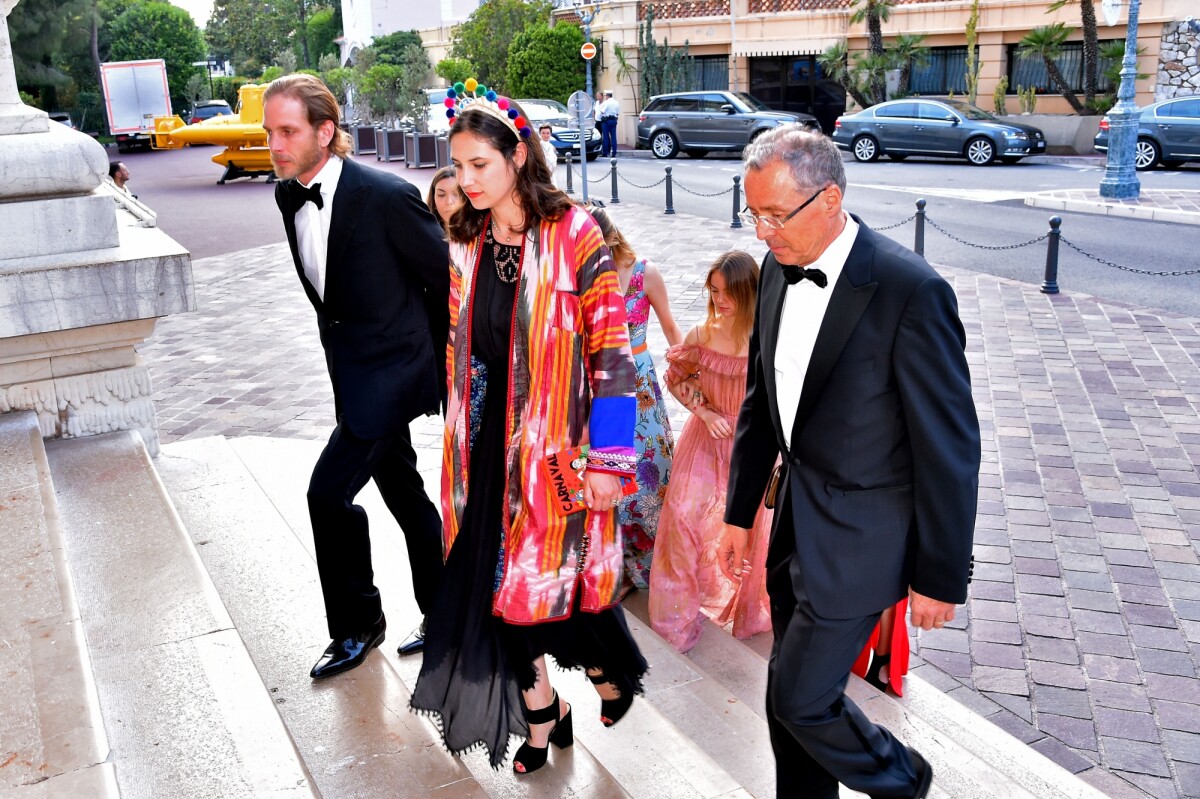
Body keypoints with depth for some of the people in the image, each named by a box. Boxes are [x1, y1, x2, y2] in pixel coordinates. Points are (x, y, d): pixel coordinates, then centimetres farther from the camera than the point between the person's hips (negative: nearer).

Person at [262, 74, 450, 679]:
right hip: (353, 369, 8)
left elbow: (447, 278, -12)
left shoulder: (386, 196, -20)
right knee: (402, 490, 17)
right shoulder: (288, 195, 3)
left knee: (329, 492, -10)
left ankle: (357, 624, 13)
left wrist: (434, 357, -2)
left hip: (389, 369, -8)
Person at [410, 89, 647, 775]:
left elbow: (611, 351, -13)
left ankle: (611, 669, 37)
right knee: (495, 579, 7)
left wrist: (608, 460, -15)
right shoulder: (467, 243, 6)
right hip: (491, 441, 5)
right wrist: (464, 447, 15)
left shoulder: (573, 235, -12)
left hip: (556, 437, -5)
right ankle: (541, 713, 28)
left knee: (555, 575, 4)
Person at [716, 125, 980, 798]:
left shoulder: (913, 292, -23)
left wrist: (942, 577, -11)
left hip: (859, 538, -6)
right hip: (795, 516, 7)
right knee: (791, 692, 17)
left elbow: (950, 448, -17)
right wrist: (741, 511, 13)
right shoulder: (780, 268, 0)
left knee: (800, 698, 2)